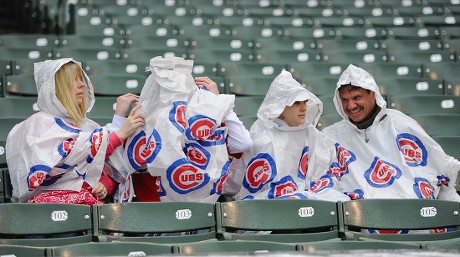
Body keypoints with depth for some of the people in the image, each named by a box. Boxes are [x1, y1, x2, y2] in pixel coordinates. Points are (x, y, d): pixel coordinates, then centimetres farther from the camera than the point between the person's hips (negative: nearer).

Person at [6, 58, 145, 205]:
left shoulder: (87, 125, 22)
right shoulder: (40, 123, 1)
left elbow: (110, 174, 19)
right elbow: (80, 152, -14)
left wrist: (104, 186, -3)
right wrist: (121, 133, -14)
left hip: (90, 201, 6)